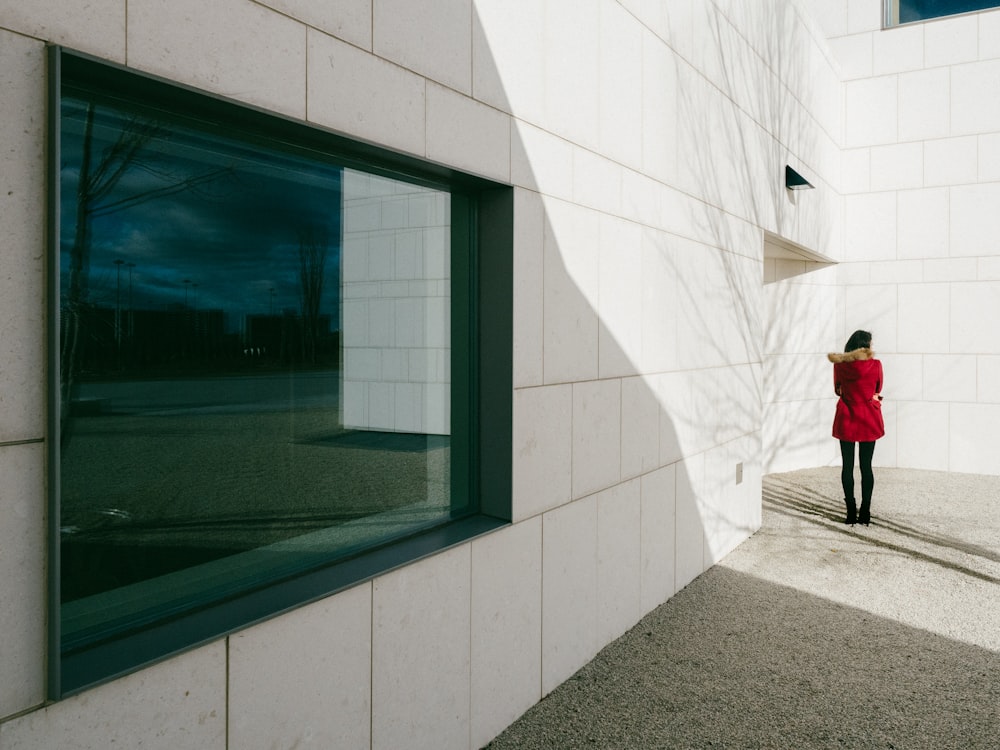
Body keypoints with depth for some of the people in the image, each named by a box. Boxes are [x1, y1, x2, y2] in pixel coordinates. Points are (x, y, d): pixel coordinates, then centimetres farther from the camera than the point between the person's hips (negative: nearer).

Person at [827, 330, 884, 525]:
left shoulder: (840, 365, -5)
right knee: (866, 466, 7)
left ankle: (851, 512, 6)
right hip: (869, 420, 0)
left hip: (847, 419, 0)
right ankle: (865, 512, 8)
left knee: (848, 465, 5)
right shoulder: (875, 365, -7)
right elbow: (878, 389, 8)